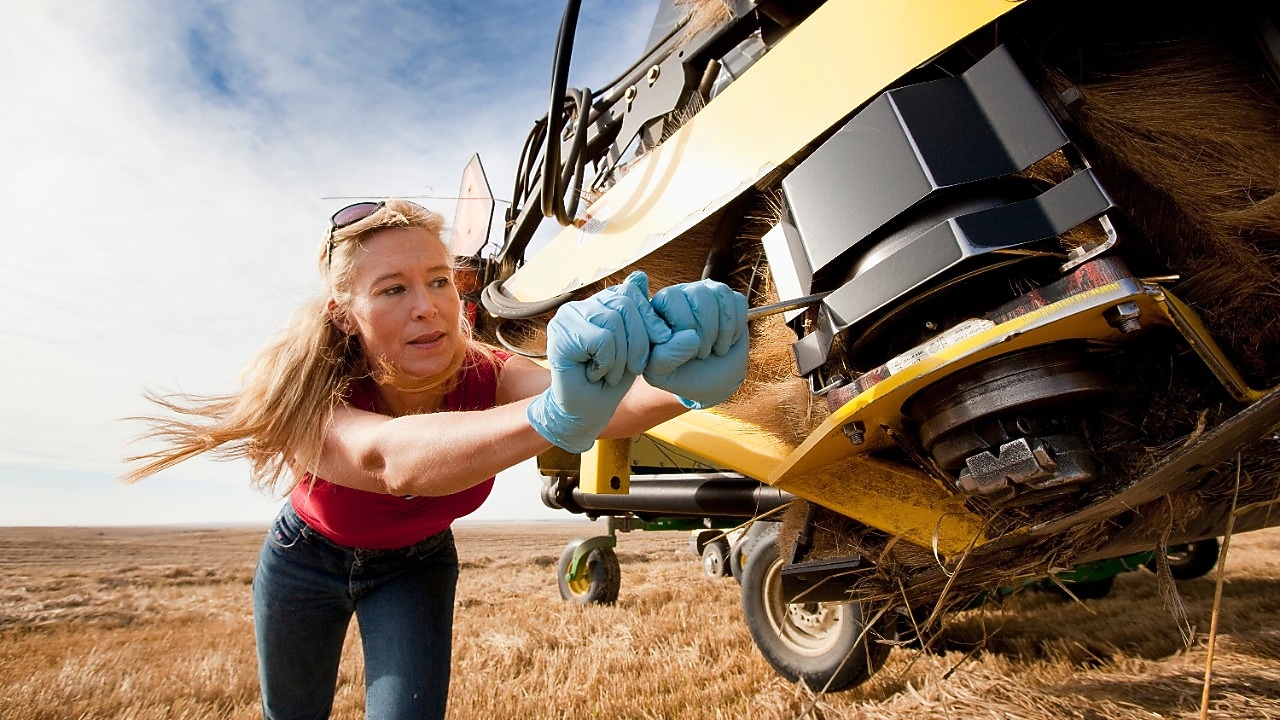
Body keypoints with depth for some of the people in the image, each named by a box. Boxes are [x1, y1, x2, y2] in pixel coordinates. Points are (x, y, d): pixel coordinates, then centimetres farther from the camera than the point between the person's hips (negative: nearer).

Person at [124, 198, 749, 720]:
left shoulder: (482, 377, -30)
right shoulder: (307, 395, -35)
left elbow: (604, 401, -49)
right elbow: (392, 459, -58)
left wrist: (686, 380, -72)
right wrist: (556, 414, -78)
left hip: (417, 563, 1)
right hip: (307, 559, 0)